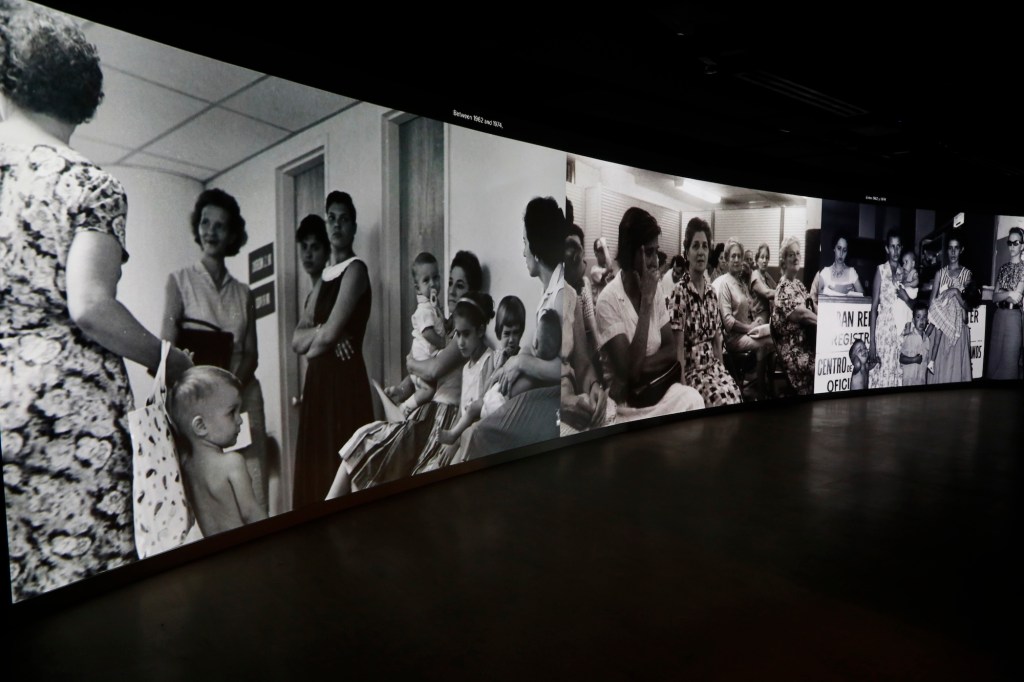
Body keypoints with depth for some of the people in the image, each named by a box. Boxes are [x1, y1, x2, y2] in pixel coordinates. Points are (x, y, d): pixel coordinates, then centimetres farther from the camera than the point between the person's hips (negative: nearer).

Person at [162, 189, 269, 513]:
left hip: (242, 398, 3)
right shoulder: (179, 281, 6)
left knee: (249, 490, -2)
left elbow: (251, 354, 8)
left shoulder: (243, 293, 15)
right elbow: (168, 348, -3)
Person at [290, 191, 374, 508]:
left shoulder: (355, 269, -7)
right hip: (318, 379, 8)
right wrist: (319, 331, -8)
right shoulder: (325, 275, 17)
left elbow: (329, 335, -15)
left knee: (341, 465, -4)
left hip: (345, 378, -8)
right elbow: (297, 340, 11)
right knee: (316, 463, 11)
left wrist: (310, 341, 5)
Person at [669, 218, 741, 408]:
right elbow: (678, 348, -13)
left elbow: (717, 341, 15)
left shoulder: (711, 292, 10)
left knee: (736, 398, -19)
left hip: (713, 365, 6)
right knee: (725, 401, -27)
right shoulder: (679, 292, -11)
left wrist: (721, 369, 7)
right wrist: (684, 388, -17)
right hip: (691, 369, -6)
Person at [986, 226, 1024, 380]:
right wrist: (1009, 294, -12)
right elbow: (994, 297, 5)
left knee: (1009, 357, -1)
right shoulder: (1003, 267, 12)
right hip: (998, 314, 5)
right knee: (994, 356, 8)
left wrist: (1001, 293, -4)